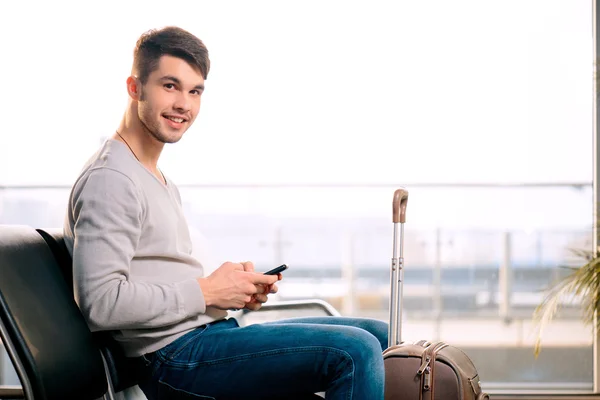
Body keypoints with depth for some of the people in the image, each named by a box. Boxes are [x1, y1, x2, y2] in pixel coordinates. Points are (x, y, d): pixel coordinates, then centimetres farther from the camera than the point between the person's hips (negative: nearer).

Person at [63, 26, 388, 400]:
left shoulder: (162, 182, 21)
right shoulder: (109, 180, -13)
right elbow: (101, 303, -23)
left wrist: (233, 285, 6)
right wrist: (206, 292, -15)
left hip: (211, 331, 11)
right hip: (176, 359, -11)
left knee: (378, 336, 11)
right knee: (355, 351, -23)